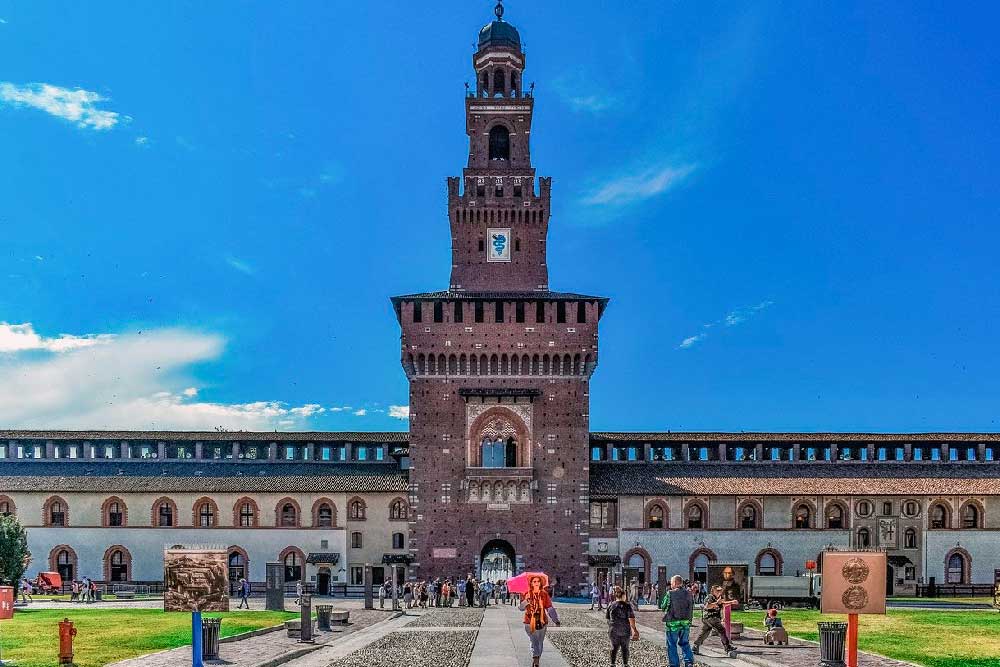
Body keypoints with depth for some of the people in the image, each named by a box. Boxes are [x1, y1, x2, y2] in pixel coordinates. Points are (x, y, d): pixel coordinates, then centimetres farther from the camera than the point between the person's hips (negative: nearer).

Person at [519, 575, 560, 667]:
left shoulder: (544, 594, 1)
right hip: (530, 622, -2)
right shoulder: (527, 594, -2)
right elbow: (521, 608, -9)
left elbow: (550, 608, 1)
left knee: (540, 643, 11)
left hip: (542, 622, 2)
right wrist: (526, 601, -29)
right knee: (534, 641, -14)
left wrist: (556, 620, -6)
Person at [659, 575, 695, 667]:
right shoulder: (688, 593, 1)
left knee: (672, 645, 8)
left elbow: (663, 606, -3)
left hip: (673, 622, -4)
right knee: (685, 643, 18)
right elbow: (692, 607, 9)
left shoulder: (670, 594, -13)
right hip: (686, 622, 4)